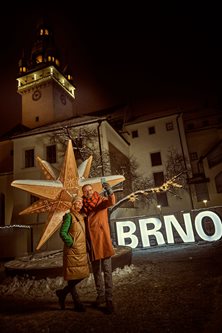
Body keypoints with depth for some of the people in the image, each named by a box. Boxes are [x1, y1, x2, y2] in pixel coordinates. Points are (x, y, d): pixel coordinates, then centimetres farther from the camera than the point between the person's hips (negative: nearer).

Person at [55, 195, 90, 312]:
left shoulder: (82, 217, 13)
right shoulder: (69, 216, -10)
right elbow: (62, 232, -15)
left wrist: (86, 247, 12)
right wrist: (71, 243, -13)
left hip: (82, 251, 8)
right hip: (72, 251, -8)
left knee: (83, 274, 10)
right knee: (72, 276, 3)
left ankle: (62, 292, 28)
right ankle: (77, 303, 18)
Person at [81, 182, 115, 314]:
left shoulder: (101, 200, -5)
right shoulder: (84, 206, 5)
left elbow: (111, 202, -29)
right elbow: (83, 222, 11)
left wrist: (110, 192, -47)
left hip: (103, 240, -4)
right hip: (91, 242, 5)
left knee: (107, 270, -3)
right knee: (96, 271, 16)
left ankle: (109, 300, 5)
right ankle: (101, 295, 32)